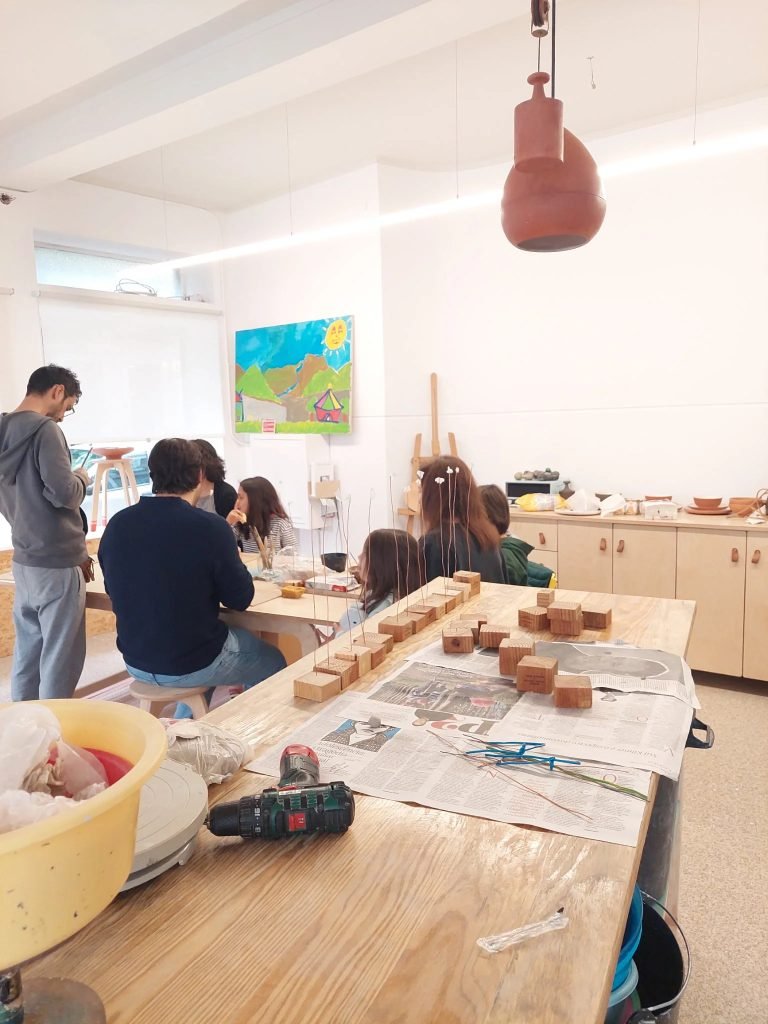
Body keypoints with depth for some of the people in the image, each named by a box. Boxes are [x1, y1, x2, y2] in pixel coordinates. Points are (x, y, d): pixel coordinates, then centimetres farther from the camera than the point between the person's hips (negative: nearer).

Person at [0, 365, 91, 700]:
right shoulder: (44, 429, -15)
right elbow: (63, 493, -22)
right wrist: (82, 478, -3)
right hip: (55, 562, -8)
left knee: (27, 653, 16)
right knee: (59, 659, 1)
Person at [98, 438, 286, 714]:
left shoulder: (117, 525, -8)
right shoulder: (210, 527, -22)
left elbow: (115, 590, 9)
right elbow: (240, 599, -11)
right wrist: (233, 562, 9)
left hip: (136, 662, 6)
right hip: (193, 664, -5)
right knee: (273, 664, 21)